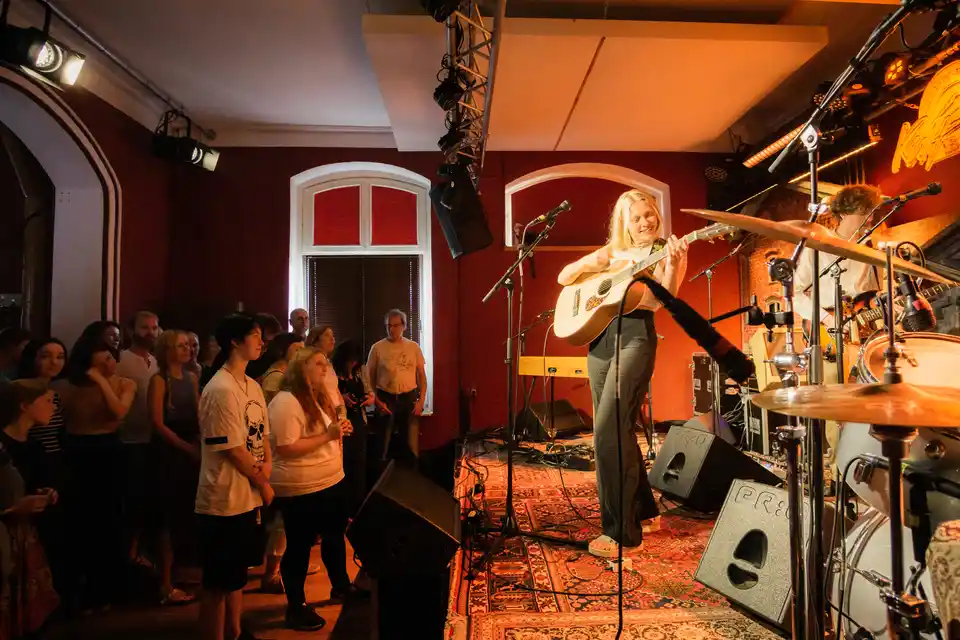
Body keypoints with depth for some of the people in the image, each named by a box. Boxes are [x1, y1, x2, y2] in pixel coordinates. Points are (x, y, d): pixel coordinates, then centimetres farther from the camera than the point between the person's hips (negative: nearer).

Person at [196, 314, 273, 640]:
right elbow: (233, 450, -20)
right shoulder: (220, 390, -21)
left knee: (237, 573, 23)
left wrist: (267, 464, -5)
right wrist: (263, 484, -9)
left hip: (248, 496, 9)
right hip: (224, 500, -9)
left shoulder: (252, 385, 7)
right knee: (217, 582, 7)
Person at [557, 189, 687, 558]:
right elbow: (564, 278, 14)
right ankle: (643, 508, 29)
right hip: (599, 337, 6)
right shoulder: (612, 251, 17)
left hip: (636, 336, -6)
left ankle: (621, 530, -6)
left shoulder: (667, 251, 4)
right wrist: (595, 261, -2)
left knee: (608, 429, -16)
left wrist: (672, 264, -27)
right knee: (618, 429, 11)